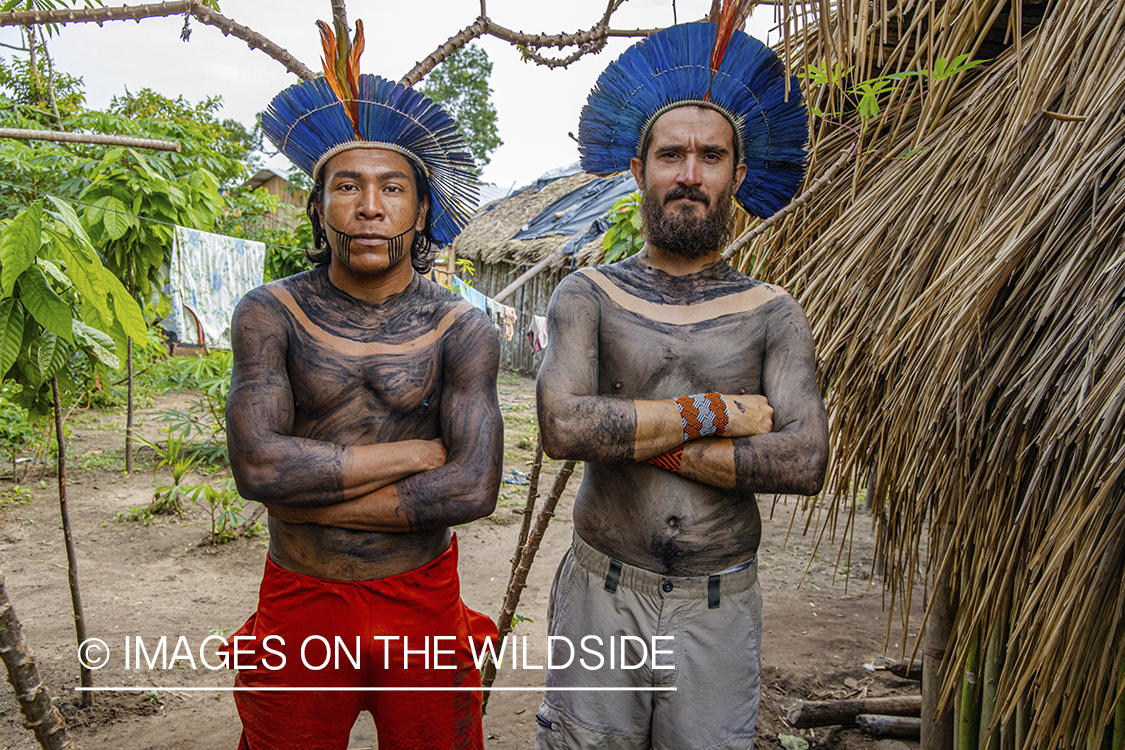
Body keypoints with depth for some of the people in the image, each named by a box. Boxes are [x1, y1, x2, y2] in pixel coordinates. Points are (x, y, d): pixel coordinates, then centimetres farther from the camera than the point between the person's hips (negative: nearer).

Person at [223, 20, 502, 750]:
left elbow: (474, 488, -17)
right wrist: (416, 452, -16)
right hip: (301, 606, 0)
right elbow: (257, 464, -19)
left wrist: (311, 493, -15)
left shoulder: (463, 328, -6)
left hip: (423, 608, 0)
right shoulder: (270, 314, -5)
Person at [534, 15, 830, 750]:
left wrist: (637, 435, -15)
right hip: (603, 597, 0)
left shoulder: (772, 313, 1)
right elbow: (564, 426, -18)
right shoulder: (589, 295, -1)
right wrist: (714, 414, -15)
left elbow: (805, 460, -12)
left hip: (720, 607, 1)